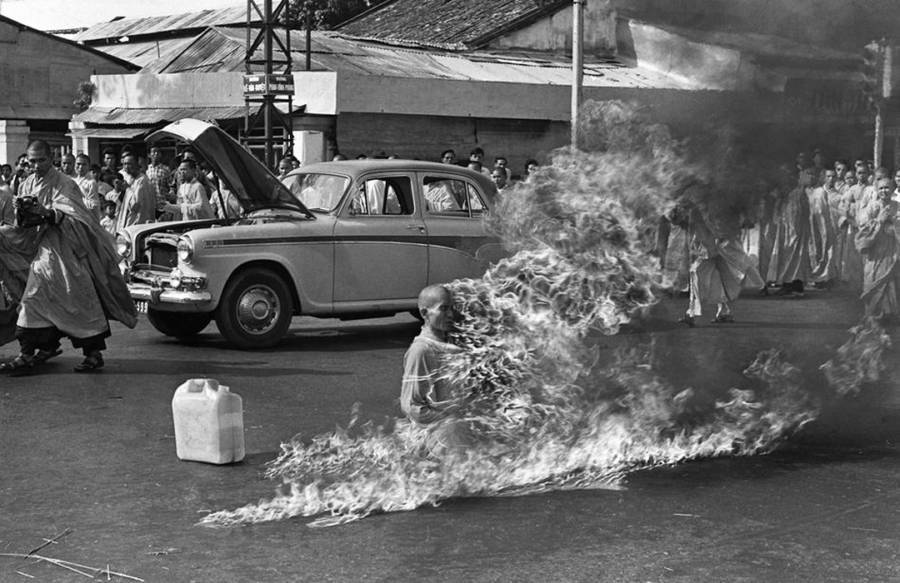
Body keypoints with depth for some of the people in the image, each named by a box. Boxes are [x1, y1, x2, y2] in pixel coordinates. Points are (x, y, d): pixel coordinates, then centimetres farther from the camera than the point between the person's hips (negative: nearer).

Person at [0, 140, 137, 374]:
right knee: (34, 297, 4)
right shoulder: (27, 186, 11)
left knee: (79, 298, -7)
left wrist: (46, 213, -34)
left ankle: (94, 352, -2)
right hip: (41, 247, 6)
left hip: (66, 246, -5)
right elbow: (22, 225, 10)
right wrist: (21, 212, -12)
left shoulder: (63, 184, -6)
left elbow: (68, 216, -18)